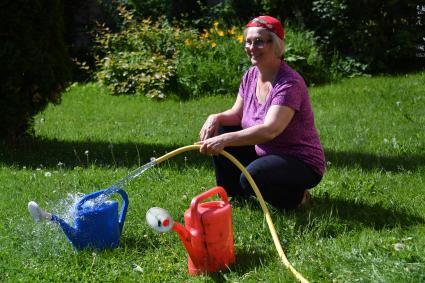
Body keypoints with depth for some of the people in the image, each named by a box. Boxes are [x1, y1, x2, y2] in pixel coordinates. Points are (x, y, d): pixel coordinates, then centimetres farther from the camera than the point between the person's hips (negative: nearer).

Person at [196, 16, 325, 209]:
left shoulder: (289, 83, -25)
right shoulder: (251, 75, 0)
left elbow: (269, 130, -37)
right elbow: (237, 114, 8)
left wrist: (225, 140, -45)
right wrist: (216, 118, -15)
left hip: (303, 164, -8)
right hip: (264, 153, 8)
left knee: (253, 175, -33)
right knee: (219, 131, -2)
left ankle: (296, 195, -3)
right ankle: (231, 194, 12)